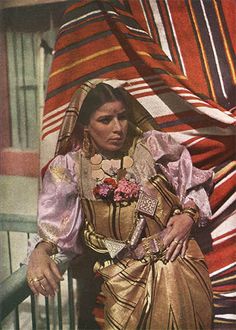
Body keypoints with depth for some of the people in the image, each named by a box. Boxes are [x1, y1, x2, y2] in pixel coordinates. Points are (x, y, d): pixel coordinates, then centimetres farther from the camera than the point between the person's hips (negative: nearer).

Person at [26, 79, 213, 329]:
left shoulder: (153, 146, 2)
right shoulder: (70, 167, 1)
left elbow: (194, 186, 11)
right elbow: (55, 224, -2)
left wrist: (189, 215, -7)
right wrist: (39, 251, -22)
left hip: (175, 255, 1)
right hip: (123, 271, 0)